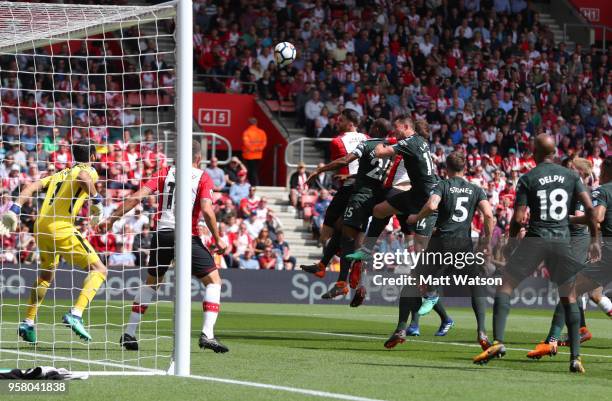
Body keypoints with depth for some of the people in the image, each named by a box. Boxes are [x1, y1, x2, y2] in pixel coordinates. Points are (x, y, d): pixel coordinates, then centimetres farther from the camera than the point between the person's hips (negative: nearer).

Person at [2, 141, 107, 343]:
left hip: (41, 228, 7)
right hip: (62, 229, -7)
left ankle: (28, 323, 28)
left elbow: (33, 186, 13)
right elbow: (82, 177, -19)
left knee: (45, 275, 29)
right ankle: (75, 314, -21)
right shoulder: (89, 170, 7)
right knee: (99, 270, -3)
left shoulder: (59, 174, 25)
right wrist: (96, 200, -9)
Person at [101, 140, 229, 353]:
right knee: (213, 281, 8)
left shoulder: (165, 172, 11)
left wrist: (111, 219, 5)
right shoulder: (202, 177, 2)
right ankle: (207, 335, -7)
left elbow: (137, 197, 2)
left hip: (162, 235, 4)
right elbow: (207, 211, -11)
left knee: (151, 283, 23)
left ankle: (129, 333, 18)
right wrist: (218, 239, -1)